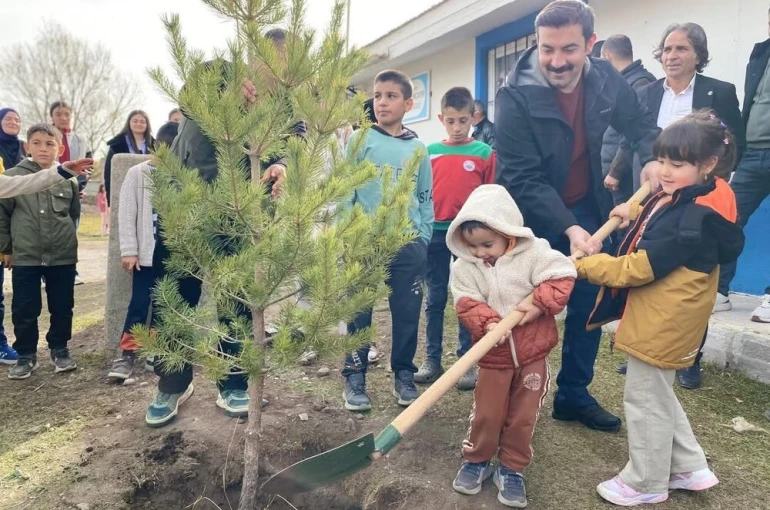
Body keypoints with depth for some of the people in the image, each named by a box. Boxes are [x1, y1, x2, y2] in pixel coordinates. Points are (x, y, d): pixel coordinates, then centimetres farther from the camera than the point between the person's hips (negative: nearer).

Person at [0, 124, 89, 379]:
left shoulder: (68, 179, 1)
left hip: (63, 256, 1)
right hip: (25, 257, -1)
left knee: (62, 307, 10)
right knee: (24, 310, 7)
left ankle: (59, 350, 28)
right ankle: (26, 355, 23)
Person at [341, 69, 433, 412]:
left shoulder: (418, 149, 10)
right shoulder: (360, 140, 2)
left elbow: (426, 198, 14)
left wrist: (423, 238, 6)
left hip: (409, 244, 3)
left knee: (407, 313, 8)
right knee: (359, 312, 4)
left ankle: (404, 376, 23)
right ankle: (354, 378, 17)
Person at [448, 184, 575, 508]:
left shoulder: (533, 252, -13)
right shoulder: (464, 266, -8)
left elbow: (562, 277, -16)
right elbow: (466, 304, -14)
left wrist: (539, 303, -27)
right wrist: (486, 323, -30)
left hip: (533, 351, 0)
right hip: (493, 354, 1)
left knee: (523, 415, 11)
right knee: (486, 413, 10)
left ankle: (511, 468, 29)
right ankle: (476, 459, 34)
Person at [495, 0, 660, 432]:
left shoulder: (606, 80, -6)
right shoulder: (516, 97, -22)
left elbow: (641, 126, 10)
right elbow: (523, 179, -27)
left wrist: (654, 160, -12)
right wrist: (568, 228, -37)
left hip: (587, 211, 5)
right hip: (532, 219, -5)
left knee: (590, 304, 10)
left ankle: (574, 394, 27)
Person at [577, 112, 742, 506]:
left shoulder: (694, 218, -26)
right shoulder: (682, 200, 5)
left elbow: (639, 268, -28)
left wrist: (583, 265, -20)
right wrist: (637, 214, 19)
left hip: (662, 326, -11)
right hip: (658, 321, 11)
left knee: (645, 401, 6)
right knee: (659, 396, 24)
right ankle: (690, 468, 38)